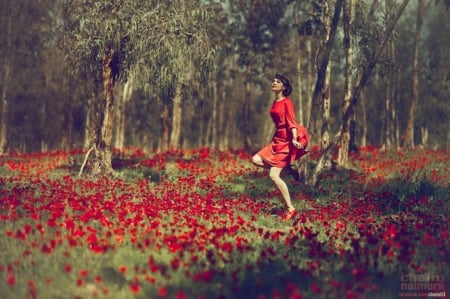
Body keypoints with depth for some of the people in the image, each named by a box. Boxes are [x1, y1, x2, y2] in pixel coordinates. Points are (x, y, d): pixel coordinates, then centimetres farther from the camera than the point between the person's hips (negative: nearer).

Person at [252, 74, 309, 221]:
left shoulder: (286, 102, -11)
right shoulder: (275, 102, 13)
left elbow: (292, 122, -21)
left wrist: (295, 139, -36)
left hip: (286, 141, -9)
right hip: (277, 139, 9)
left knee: (274, 175, -14)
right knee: (256, 160, -4)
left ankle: (290, 209, -6)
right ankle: (288, 169, 7)